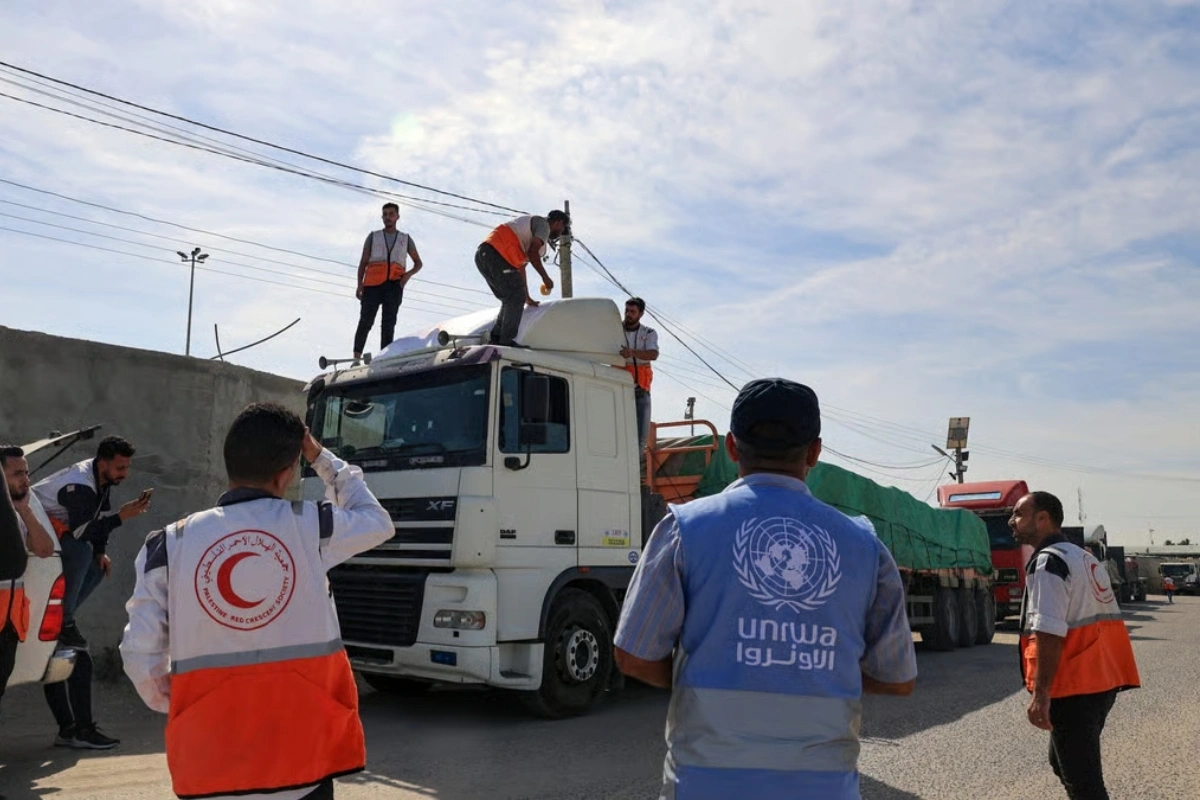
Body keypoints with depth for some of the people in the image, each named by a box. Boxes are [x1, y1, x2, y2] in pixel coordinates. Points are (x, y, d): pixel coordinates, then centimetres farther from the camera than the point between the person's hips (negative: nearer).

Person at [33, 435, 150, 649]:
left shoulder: (103, 477, -3)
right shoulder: (80, 486, -31)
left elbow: (100, 518, 5)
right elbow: (81, 531, -34)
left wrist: (101, 551, -5)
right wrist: (121, 517, -37)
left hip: (56, 523, 9)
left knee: (98, 566, -1)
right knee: (81, 551, -31)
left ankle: (62, 617, 8)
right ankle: (62, 621, -19)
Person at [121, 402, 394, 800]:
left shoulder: (168, 545, -2)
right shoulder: (308, 525, -5)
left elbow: (140, 654, -1)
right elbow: (378, 522, 15)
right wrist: (323, 458, 20)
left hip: (210, 756, 2)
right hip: (303, 749, -1)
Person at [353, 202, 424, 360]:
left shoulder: (406, 239, 22)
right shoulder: (373, 237, 19)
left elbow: (419, 263, 23)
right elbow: (363, 262, 13)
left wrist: (409, 274, 1)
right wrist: (359, 284, -3)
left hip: (394, 285, 1)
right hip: (373, 284, -1)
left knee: (388, 323, -8)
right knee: (365, 321, -10)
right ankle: (356, 357, -12)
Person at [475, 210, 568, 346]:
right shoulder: (543, 224, 6)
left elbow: (520, 266, 32)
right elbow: (532, 252, -12)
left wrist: (527, 298, 33)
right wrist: (546, 277, -5)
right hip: (495, 255, -9)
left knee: (510, 300, 15)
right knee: (517, 297, -6)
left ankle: (495, 338, 11)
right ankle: (506, 341, -10)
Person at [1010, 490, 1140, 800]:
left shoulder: (1048, 562, -15)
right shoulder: (1085, 558, 15)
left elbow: (1049, 633, -24)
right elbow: (1107, 620, 19)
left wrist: (1040, 693, -23)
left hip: (1074, 688, -10)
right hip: (1103, 680, 10)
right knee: (1065, 762, 23)